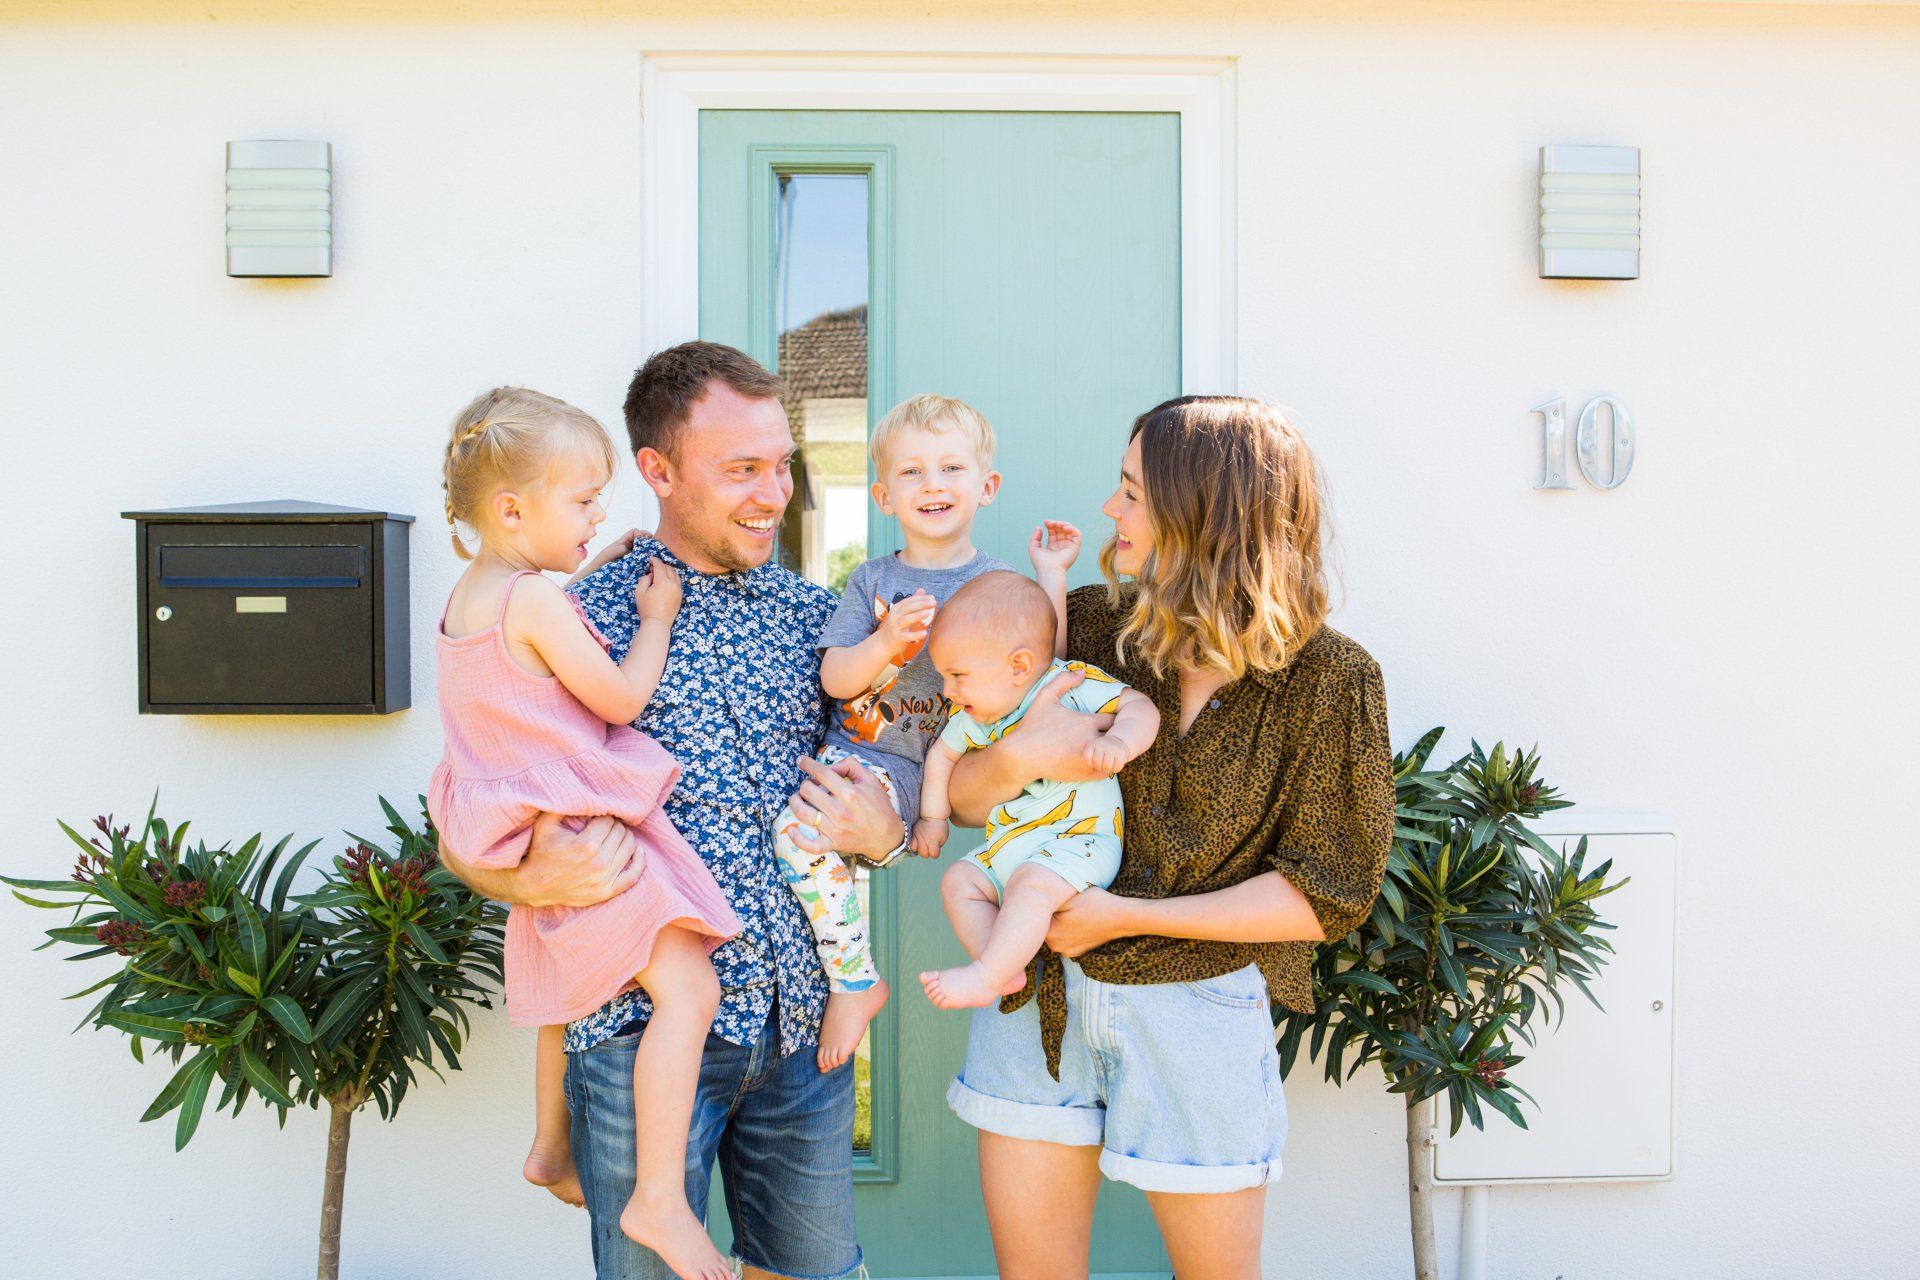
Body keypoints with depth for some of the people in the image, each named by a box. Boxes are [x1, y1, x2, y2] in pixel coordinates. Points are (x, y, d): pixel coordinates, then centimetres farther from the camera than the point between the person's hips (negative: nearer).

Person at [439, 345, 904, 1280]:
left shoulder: (813, 615, 9)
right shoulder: (586, 622, -5)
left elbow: (874, 781, 18)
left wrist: (882, 833, -4)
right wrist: (534, 881, -21)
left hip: (804, 1020, 5)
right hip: (646, 1020, -5)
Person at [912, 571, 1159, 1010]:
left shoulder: (1075, 683, -13)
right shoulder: (974, 718, 7)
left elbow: (1141, 709, -18)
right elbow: (943, 753, 24)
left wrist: (1118, 743, -38)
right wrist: (933, 817, 19)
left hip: (1079, 839, -8)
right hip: (1008, 843, 8)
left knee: (1031, 885, -31)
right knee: (958, 881, -1)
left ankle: (986, 977, -27)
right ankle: (1008, 972, -11)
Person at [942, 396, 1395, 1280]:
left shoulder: (1328, 680, -10)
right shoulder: (1088, 627, -1)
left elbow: (1325, 893, -11)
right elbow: (963, 799, 3)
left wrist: (1131, 915, -14)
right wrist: (1017, 757, -21)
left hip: (1197, 1009, -3)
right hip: (1042, 995, 3)